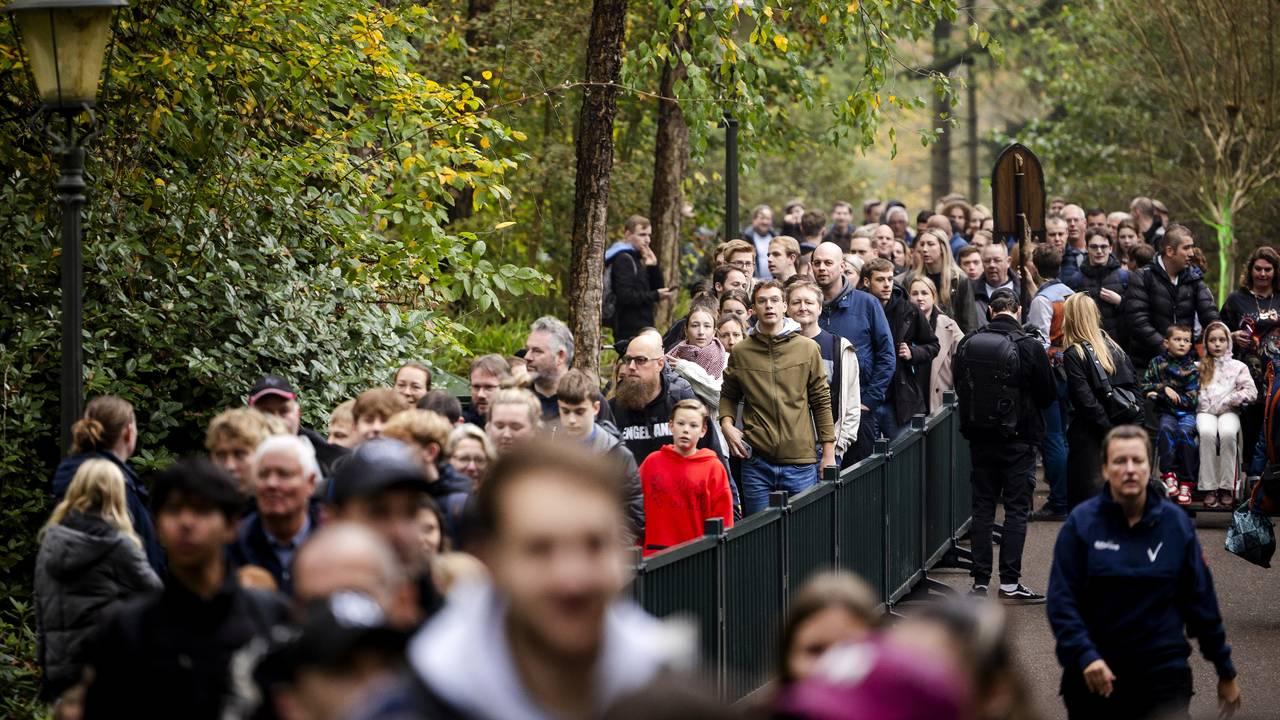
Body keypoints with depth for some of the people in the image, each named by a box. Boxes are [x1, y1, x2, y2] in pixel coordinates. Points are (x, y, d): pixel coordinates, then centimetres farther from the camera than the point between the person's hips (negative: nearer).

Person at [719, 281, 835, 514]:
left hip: (801, 462, -1)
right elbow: (728, 395, 18)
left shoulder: (807, 348, 3)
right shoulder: (741, 353, 5)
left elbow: (822, 401, 5)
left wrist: (829, 452, 3)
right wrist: (726, 423, -3)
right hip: (756, 462, 1)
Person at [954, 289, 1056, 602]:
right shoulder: (1029, 347, -14)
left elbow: (959, 387, 8)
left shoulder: (968, 344, -5)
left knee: (982, 507, 11)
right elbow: (1048, 396, -5)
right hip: (1018, 438, -3)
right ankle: (1009, 583, 0)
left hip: (980, 438, 3)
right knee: (1016, 509, 3)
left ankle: (980, 580, 10)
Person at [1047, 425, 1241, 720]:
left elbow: (1201, 601, 5)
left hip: (1163, 674, 0)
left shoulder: (1177, 524, 0)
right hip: (1095, 675, 0)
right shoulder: (1081, 523, -5)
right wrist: (1085, 656, -23)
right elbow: (1062, 600, -9)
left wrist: (1225, 672, 8)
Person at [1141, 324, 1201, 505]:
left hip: (1186, 412, -1)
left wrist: (1159, 395, -9)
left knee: (1185, 432, -31)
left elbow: (1191, 399, -4)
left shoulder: (1192, 369, 4)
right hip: (1165, 411, 1)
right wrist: (1164, 388, -12)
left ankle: (1186, 483, -29)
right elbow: (1145, 386, 7)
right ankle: (1168, 473, -34)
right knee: (1166, 428, -33)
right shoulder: (1157, 363, 9)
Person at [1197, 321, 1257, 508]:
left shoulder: (1238, 366, 15)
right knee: (1207, 432, -35)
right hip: (1205, 411, 1)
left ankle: (1226, 487, -30)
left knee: (1228, 433, -36)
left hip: (1228, 411, -1)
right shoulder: (1200, 367, 20)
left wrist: (1233, 399, -8)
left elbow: (1251, 392, 6)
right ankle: (1209, 488, -32)